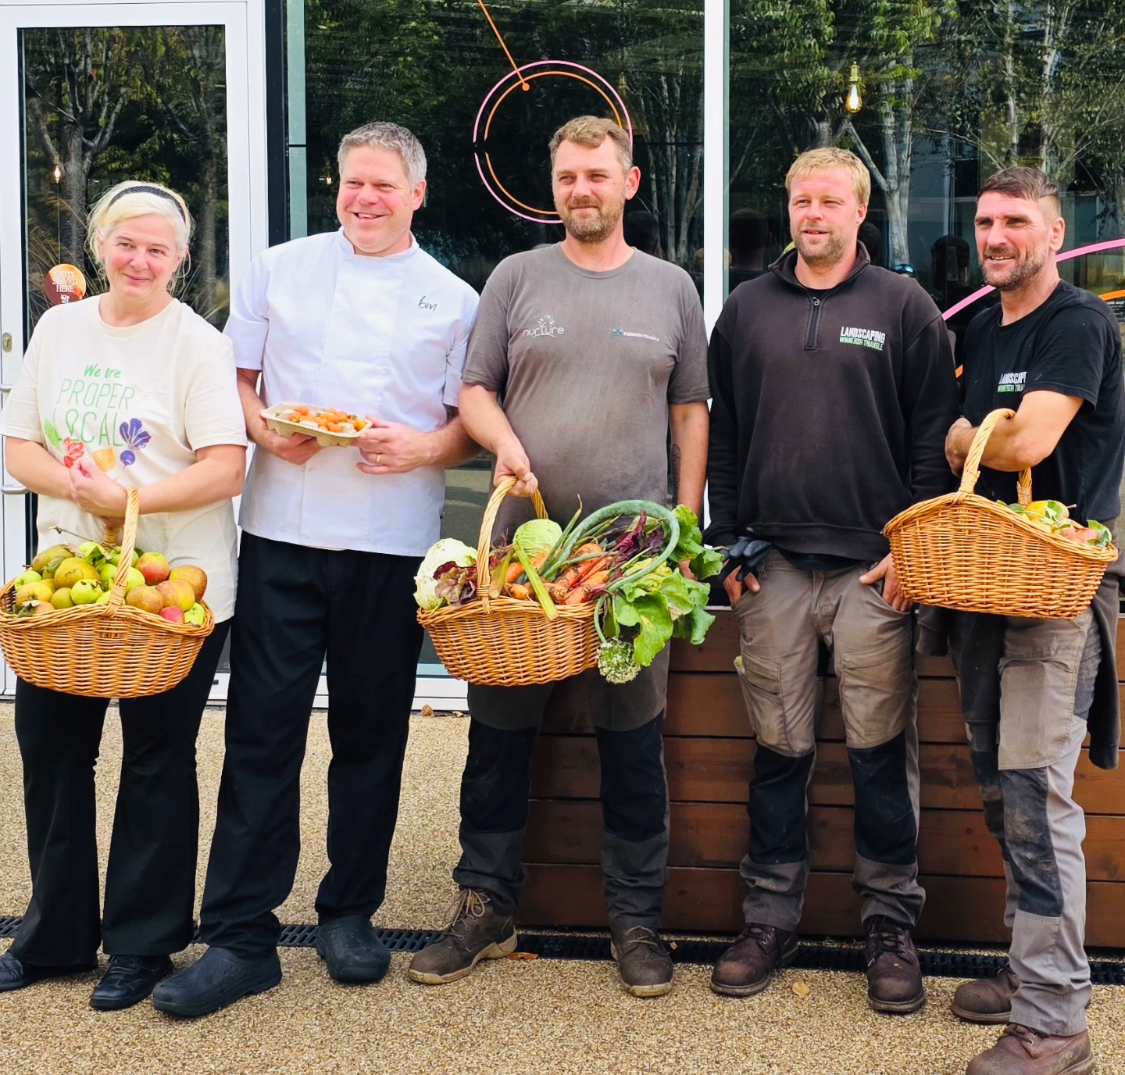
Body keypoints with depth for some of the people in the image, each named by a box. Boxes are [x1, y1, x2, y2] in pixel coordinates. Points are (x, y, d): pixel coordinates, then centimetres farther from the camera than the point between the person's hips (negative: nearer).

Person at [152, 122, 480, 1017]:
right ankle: (240, 937, 5)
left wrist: (421, 448, -12)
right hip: (283, 533, 0)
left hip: (393, 542, 0)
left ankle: (351, 914, 23)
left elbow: (473, 428, 8)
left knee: (371, 732, 7)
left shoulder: (452, 300, 9)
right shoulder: (279, 271, 11)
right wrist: (265, 429, -7)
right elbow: (237, 379, 12)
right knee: (263, 731, -2)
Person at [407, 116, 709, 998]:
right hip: (520, 539, 1)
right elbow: (474, 389, 8)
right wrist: (503, 438, -14)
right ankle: (486, 908, 20)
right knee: (500, 728, 6)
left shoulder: (670, 288, 9)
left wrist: (686, 520, 2)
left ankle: (637, 919, 17)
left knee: (633, 735, 5)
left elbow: (690, 411, 10)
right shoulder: (517, 278, 8)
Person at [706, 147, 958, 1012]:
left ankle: (891, 925, 14)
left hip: (873, 567, -2)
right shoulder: (747, 309, 12)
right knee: (780, 749, 7)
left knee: (882, 751, 2)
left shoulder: (903, 307, 5)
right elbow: (721, 436, 13)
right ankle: (771, 918, 18)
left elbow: (934, 438, 2)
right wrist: (728, 544, 5)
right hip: (771, 565, 2)